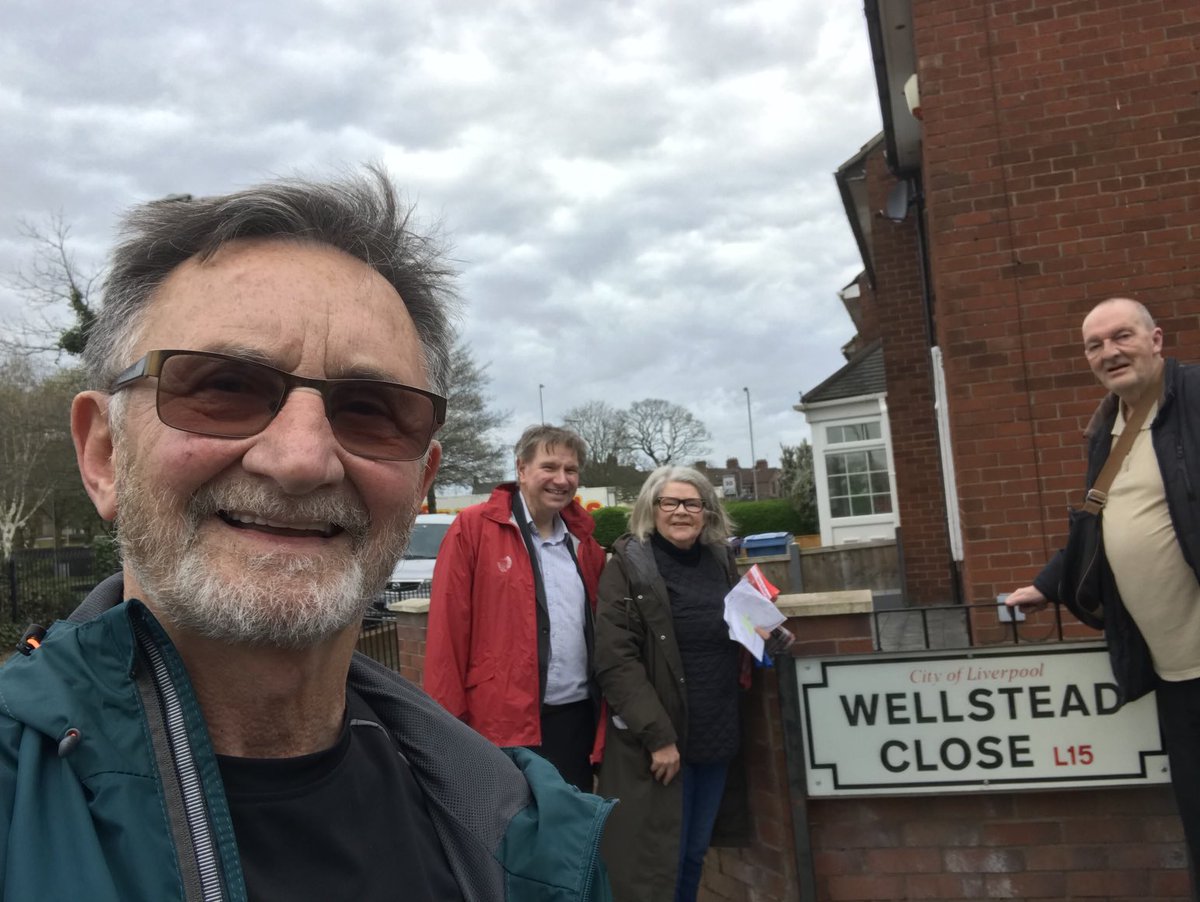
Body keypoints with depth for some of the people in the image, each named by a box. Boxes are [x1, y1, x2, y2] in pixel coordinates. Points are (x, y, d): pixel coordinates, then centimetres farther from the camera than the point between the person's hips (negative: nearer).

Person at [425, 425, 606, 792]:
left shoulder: (583, 539, 9)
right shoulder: (473, 527, -9)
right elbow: (447, 629, -11)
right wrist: (450, 722, -12)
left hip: (578, 717, 6)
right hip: (504, 721, -5)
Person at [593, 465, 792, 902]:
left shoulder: (722, 560, 6)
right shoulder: (628, 565, -11)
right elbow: (615, 661, -16)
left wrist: (771, 637, -1)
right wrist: (657, 735, -20)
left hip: (715, 736, 5)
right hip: (653, 742, -5)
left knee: (694, 856, 18)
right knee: (655, 864, 4)